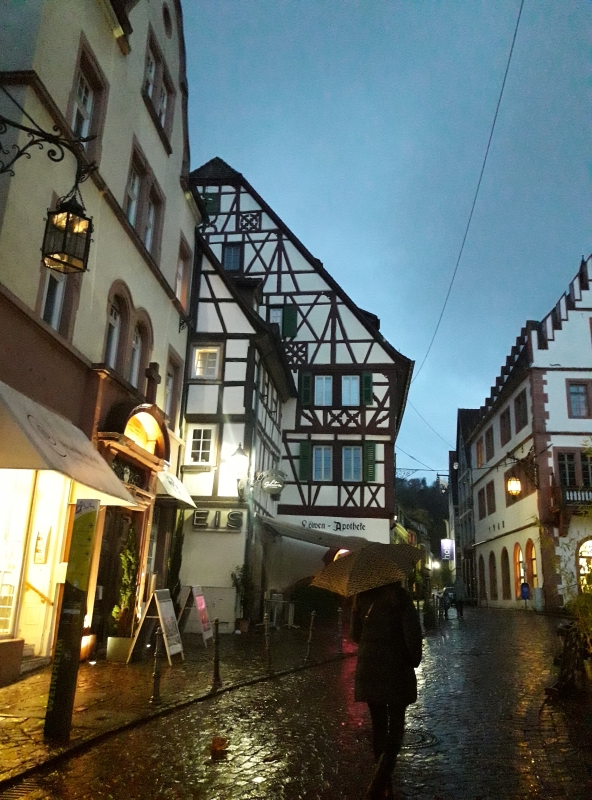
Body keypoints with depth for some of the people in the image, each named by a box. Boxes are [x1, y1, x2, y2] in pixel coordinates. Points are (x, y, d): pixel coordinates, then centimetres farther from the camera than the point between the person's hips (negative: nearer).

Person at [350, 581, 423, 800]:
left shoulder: (361, 596, 1)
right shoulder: (399, 596, -12)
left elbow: (355, 633, 7)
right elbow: (412, 633, -15)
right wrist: (414, 660, 2)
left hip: (368, 670, 4)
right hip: (396, 669, -4)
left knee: (378, 726, 16)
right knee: (395, 728, 5)